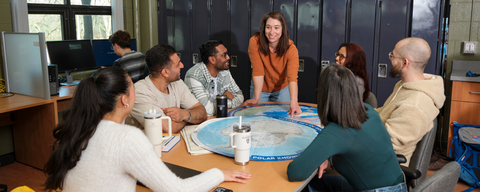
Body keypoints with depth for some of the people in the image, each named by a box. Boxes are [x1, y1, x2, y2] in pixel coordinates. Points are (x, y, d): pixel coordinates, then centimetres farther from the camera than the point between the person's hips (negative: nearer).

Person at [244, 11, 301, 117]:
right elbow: (258, 71, -24)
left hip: (282, 89, 0)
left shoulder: (291, 49, -25)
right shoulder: (255, 42, -24)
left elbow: (292, 77, -36)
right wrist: (256, 98, -27)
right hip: (260, 88, 0)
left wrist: (294, 102, -51)